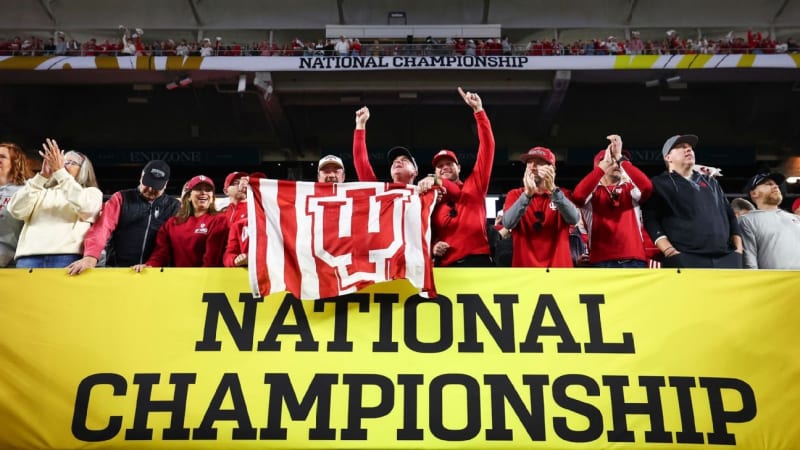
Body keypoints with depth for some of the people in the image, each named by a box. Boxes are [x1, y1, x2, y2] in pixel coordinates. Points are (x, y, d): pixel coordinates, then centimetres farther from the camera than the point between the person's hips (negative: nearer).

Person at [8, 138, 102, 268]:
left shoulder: (92, 192, 19)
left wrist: (60, 171, -6)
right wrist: (42, 176, 2)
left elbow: (85, 208, -5)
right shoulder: (44, 192, 27)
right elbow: (16, 210, 9)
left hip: (67, 256, -3)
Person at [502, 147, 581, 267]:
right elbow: (508, 223, -13)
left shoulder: (563, 194, 8)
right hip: (524, 265, 0)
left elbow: (574, 219, -14)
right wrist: (527, 194, -25)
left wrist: (553, 190, -25)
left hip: (558, 265, 1)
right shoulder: (515, 194, 7)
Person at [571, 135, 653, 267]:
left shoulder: (630, 189, 19)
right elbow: (577, 196, -14)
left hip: (634, 259, 3)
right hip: (602, 261, -3)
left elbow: (647, 187, -4)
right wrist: (603, 165, -7)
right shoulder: (593, 191, 10)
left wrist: (621, 158, -6)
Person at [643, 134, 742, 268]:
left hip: (726, 259, 6)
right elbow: (650, 221, -2)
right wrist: (669, 251, -16)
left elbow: (729, 216, 28)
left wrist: (738, 248, 13)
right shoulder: (660, 184, 10)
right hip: (685, 260, -5)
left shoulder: (710, 182, 29)